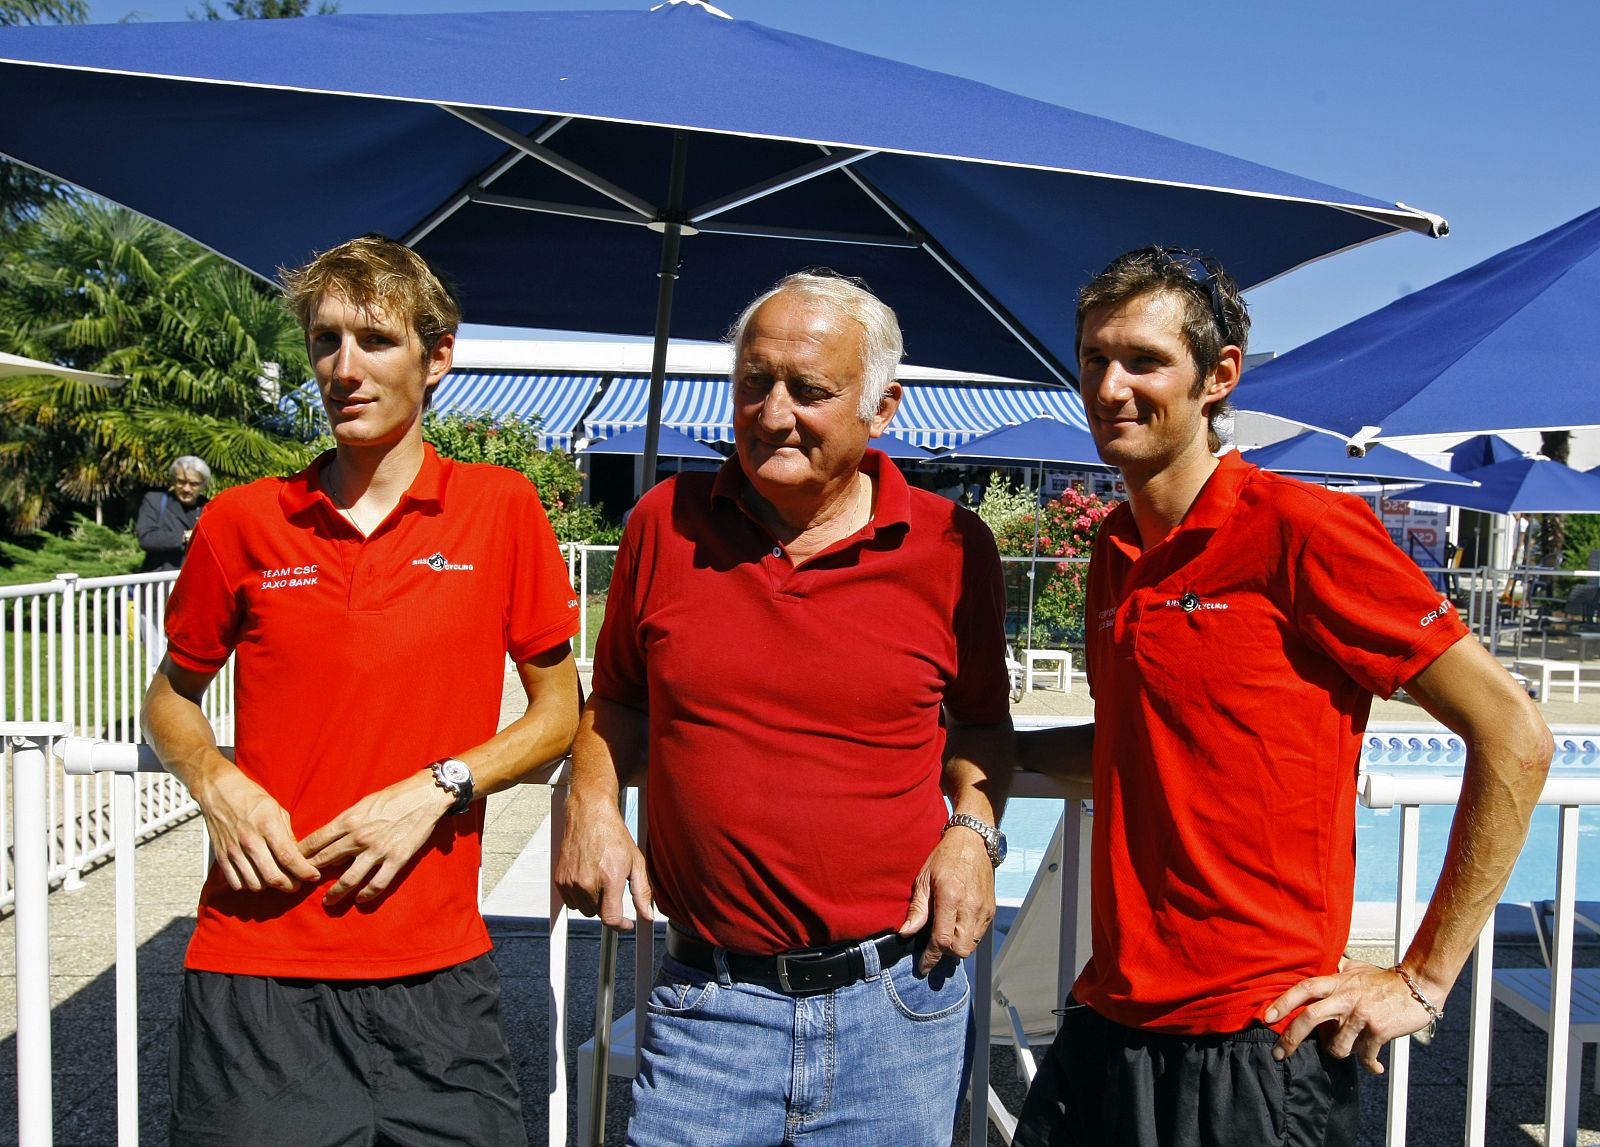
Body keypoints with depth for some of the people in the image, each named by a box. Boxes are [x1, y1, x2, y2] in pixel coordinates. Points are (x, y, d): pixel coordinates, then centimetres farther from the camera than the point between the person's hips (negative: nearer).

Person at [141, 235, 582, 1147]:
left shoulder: (502, 508, -2)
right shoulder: (244, 523, 2)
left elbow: (560, 711, 4)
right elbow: (172, 698, 15)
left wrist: (438, 788, -10)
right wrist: (219, 786, -4)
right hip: (253, 966, 1)